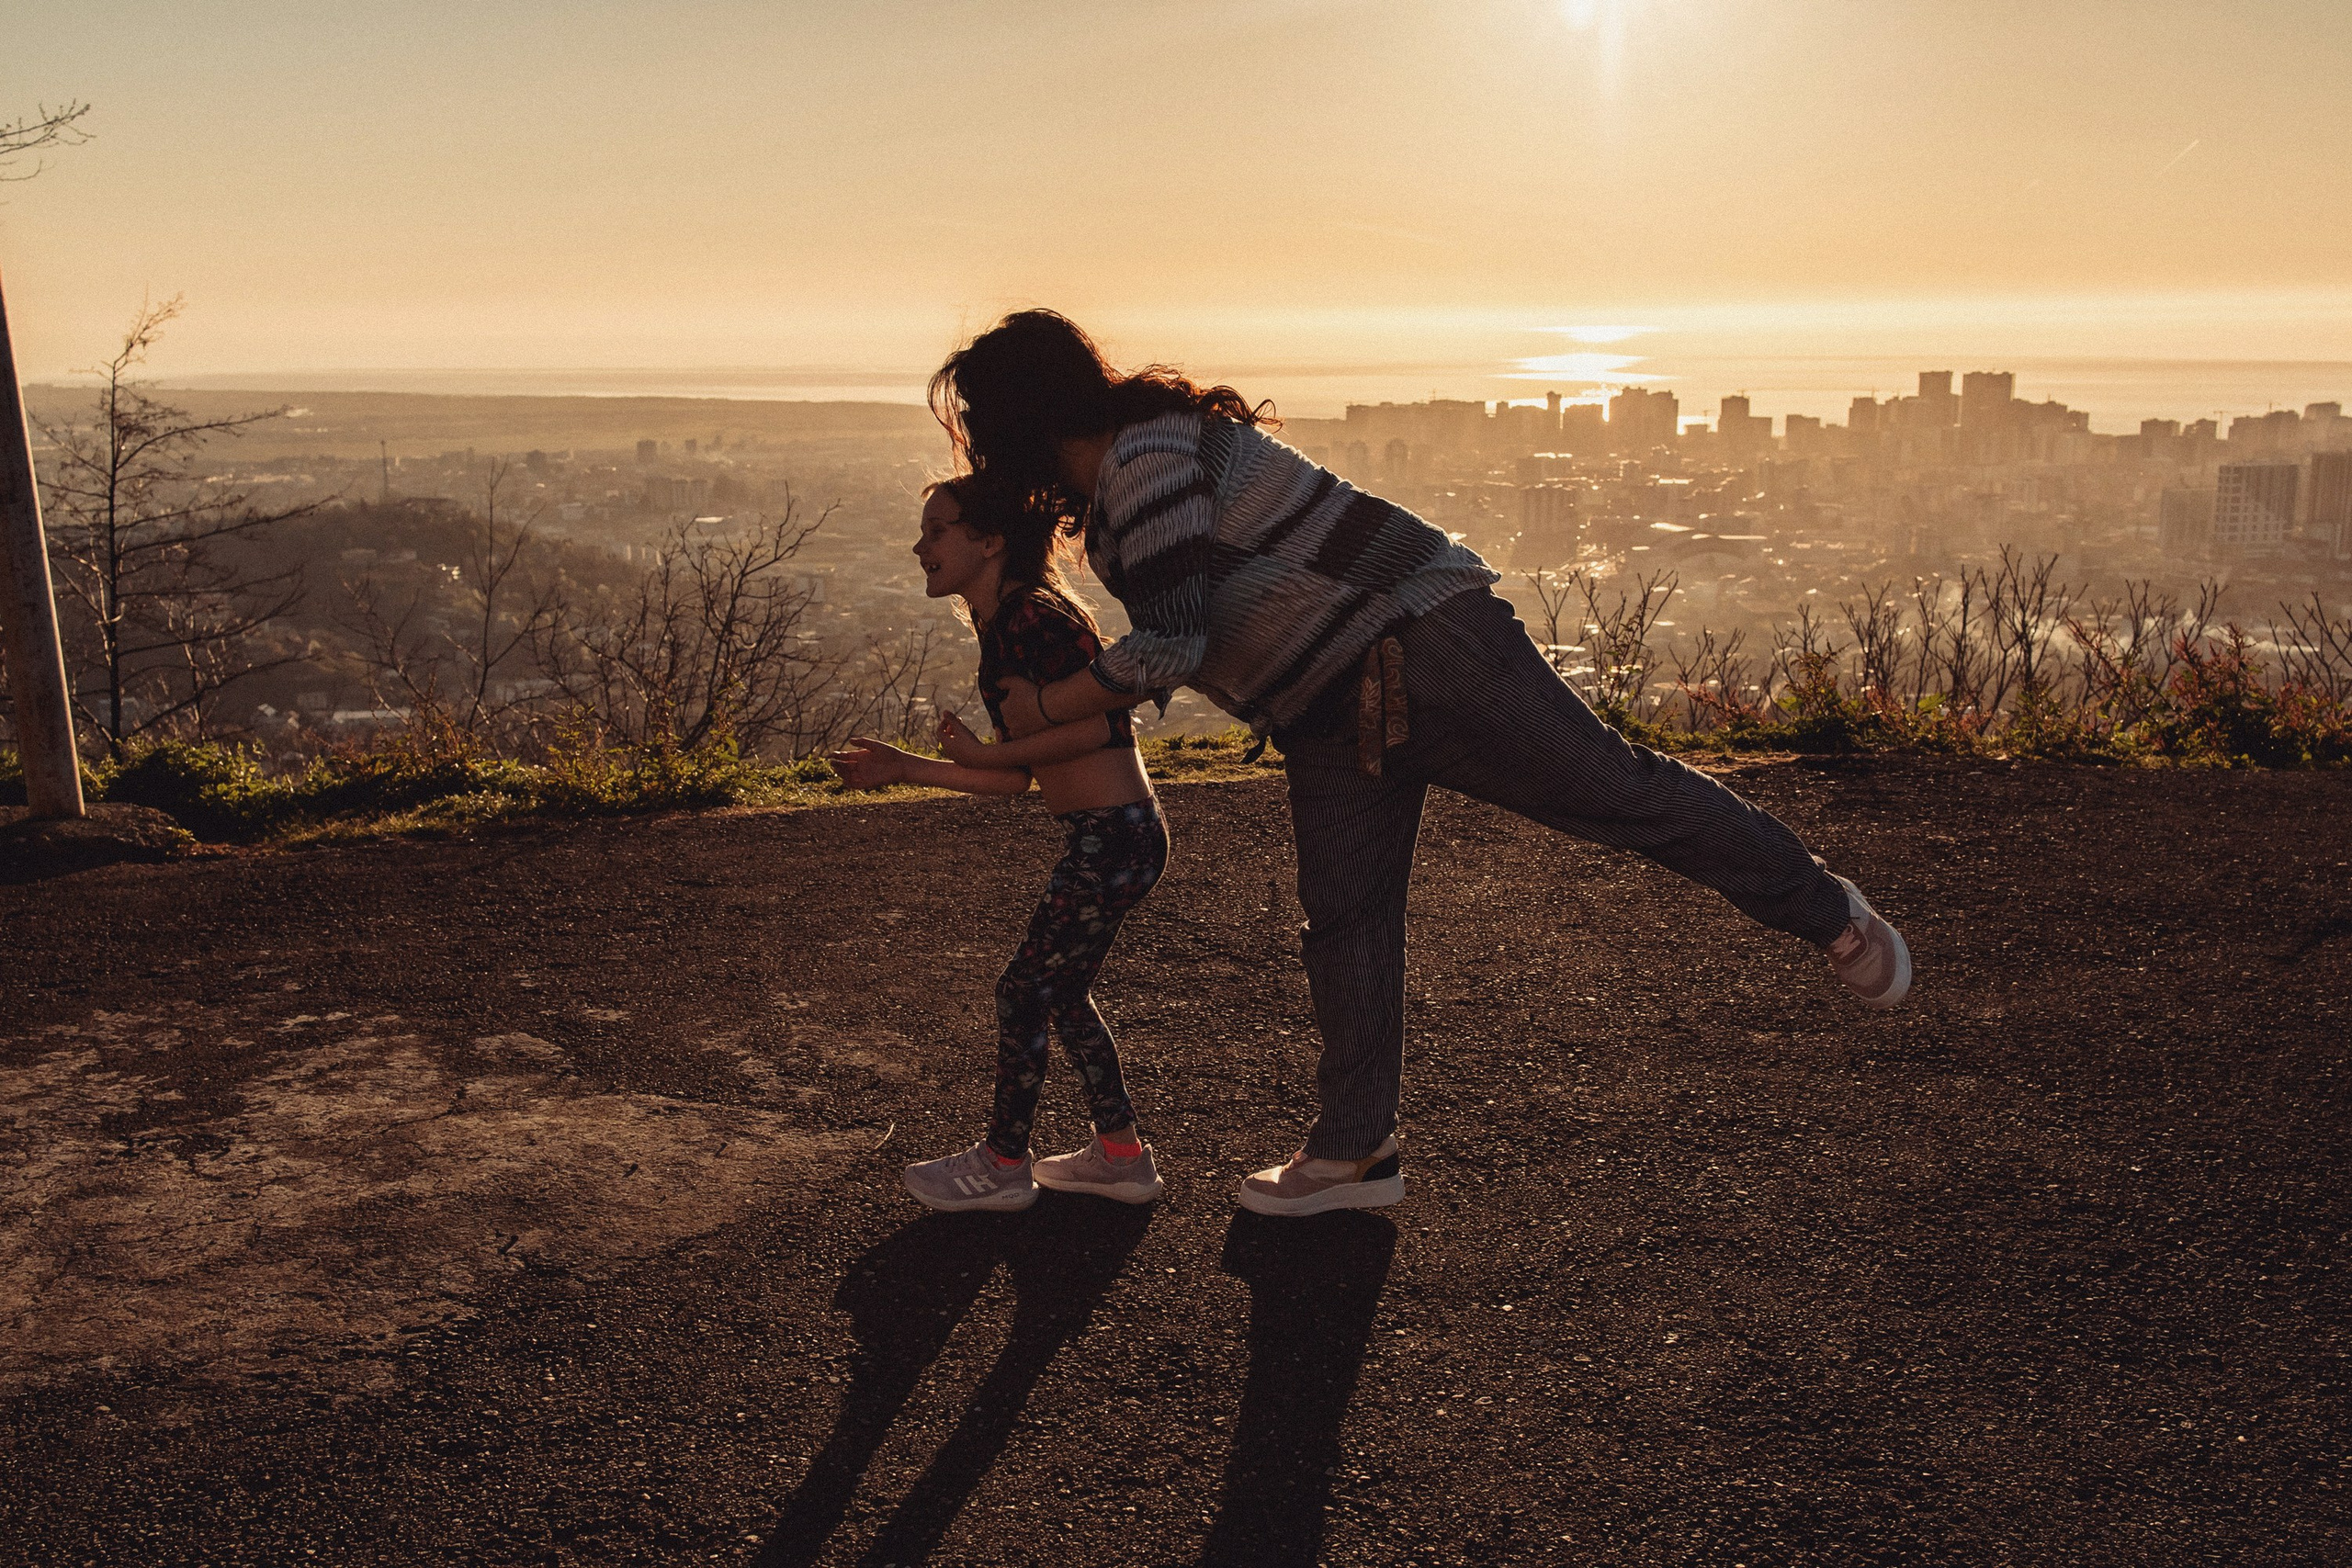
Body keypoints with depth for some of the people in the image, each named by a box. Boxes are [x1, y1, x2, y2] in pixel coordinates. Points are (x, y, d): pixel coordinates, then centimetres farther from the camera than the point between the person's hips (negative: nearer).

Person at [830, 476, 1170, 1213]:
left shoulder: (1030, 618, -15)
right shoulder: (1005, 626, 15)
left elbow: (1088, 729, -24)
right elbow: (1017, 780, 16)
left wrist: (985, 751, -17)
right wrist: (901, 767, 16)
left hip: (1114, 839, -10)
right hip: (1107, 838, 10)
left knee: (1024, 990, 2)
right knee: (1060, 992, 18)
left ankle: (1002, 1165, 19)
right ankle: (1121, 1155, 29)